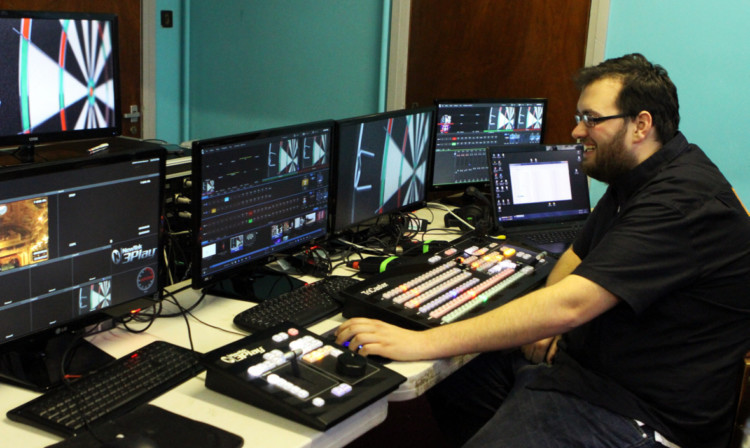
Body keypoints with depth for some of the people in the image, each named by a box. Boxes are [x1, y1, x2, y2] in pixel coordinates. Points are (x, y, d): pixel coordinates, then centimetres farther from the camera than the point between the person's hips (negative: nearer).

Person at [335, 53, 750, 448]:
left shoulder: (683, 200, -26)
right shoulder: (634, 180, 9)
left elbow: (569, 304, -34)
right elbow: (577, 254, 19)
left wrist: (424, 342, -33)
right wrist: (541, 327, -4)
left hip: (641, 409, -10)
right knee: (443, 379, 6)